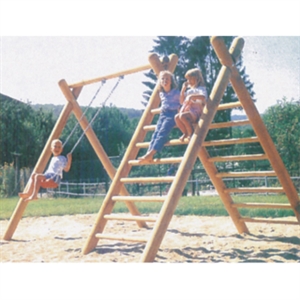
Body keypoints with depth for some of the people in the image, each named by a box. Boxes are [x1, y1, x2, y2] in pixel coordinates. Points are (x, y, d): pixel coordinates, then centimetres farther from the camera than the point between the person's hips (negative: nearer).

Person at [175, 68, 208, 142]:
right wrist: (183, 89, 16)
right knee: (177, 117, -25)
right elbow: (182, 102, 23)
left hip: (196, 112, -7)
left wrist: (191, 96, -26)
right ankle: (185, 133, -2)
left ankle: (191, 133, -15)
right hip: (187, 112, 7)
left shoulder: (201, 88, 1)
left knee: (182, 116, -36)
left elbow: (203, 97, -22)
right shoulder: (189, 90, 24)